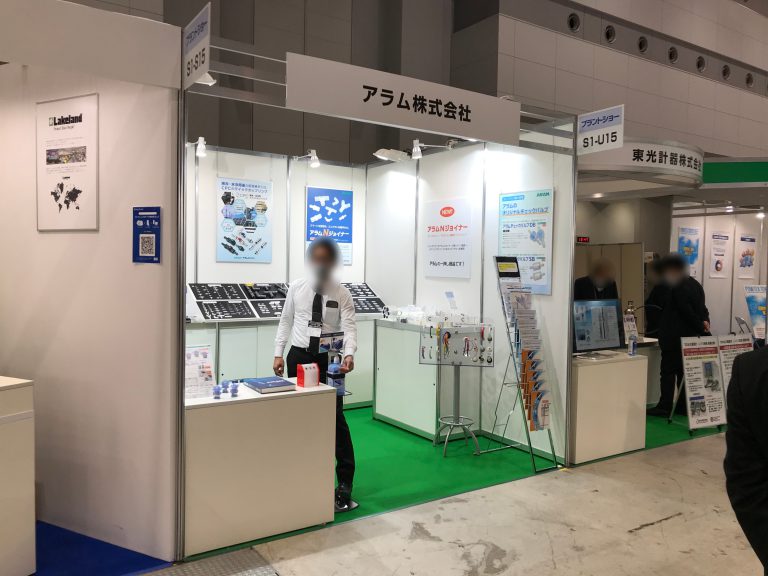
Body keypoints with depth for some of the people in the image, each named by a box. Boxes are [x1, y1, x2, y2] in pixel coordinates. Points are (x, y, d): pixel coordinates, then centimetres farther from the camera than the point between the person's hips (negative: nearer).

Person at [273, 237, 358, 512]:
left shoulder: (342, 293, -3)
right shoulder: (296, 288, 5)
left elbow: (349, 327, -11)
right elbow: (286, 321, 10)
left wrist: (349, 355, -28)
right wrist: (278, 354, 4)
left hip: (329, 359, -3)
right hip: (299, 357, 3)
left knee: (335, 418, -7)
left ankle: (345, 484, 1)